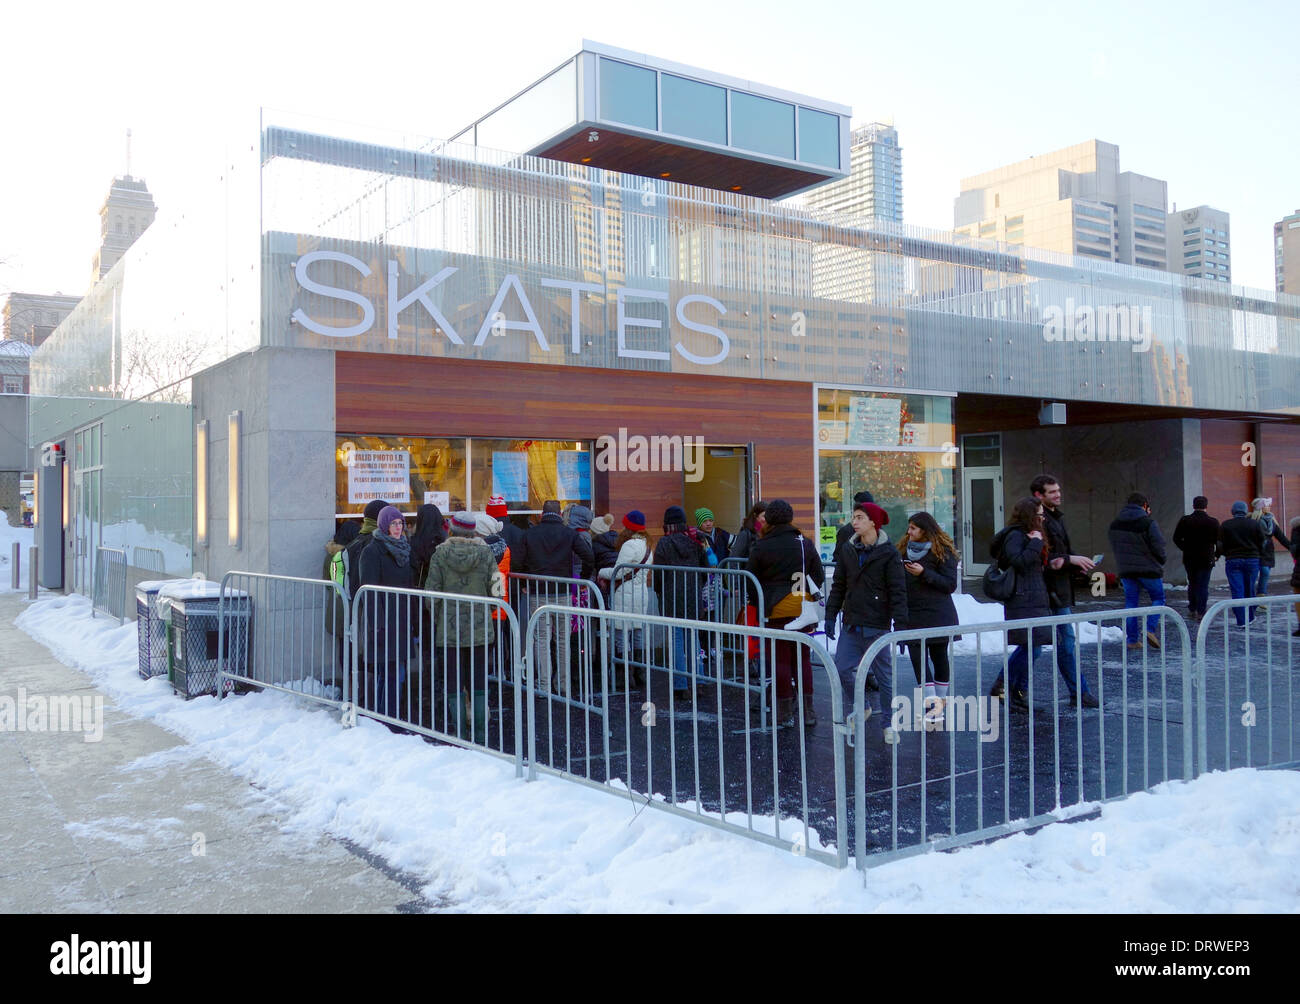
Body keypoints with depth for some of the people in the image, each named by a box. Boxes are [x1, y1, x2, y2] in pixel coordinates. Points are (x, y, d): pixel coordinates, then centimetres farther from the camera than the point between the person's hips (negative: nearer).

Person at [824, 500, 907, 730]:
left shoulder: (888, 554, -7)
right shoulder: (847, 550, 7)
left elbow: (898, 593, -9)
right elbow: (838, 586, 12)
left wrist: (900, 625, -14)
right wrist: (831, 615, 8)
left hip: (877, 625, -5)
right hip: (851, 624, 5)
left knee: (884, 676, 4)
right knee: (842, 670, 5)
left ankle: (887, 724, 16)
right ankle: (860, 709, 27)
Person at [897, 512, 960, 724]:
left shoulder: (942, 551, -4)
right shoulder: (904, 549, 11)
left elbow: (950, 585, -9)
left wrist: (924, 573, -19)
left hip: (938, 615, -4)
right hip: (913, 615, 4)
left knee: (939, 657, 6)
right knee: (918, 660, -5)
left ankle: (938, 702, 14)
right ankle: (933, 706, -3)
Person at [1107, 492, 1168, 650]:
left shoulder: (1115, 524, 5)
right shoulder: (1148, 523, -13)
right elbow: (1158, 547, -11)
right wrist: (1160, 564, 7)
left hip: (1126, 570, 5)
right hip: (1149, 569, -5)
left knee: (1131, 601, 9)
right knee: (1158, 598, 12)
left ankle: (1132, 639, 7)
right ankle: (1150, 629, -6)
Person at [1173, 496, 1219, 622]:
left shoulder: (1185, 521, -2)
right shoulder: (1213, 522, -7)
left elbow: (1176, 539, 2)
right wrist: (1217, 555, 10)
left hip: (1189, 559, 2)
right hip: (1206, 559, -2)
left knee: (1192, 583, 17)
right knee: (1203, 586, 2)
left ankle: (1192, 610, 20)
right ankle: (1201, 612, -2)